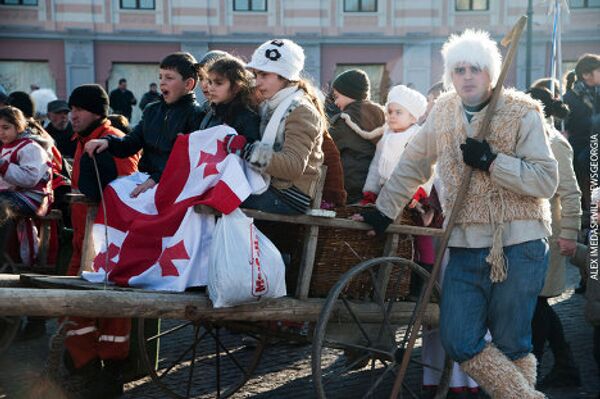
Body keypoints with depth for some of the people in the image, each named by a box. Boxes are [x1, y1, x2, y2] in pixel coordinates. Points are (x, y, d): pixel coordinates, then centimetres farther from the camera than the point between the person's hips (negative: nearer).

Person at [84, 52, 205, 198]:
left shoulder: (197, 116, -6)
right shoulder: (151, 110, 20)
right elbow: (130, 144, 15)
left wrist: (156, 179, -23)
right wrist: (107, 142, -5)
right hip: (146, 178, 7)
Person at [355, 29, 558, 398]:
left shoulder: (523, 112, -5)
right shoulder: (443, 112, 8)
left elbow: (547, 181, -12)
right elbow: (414, 164, 19)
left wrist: (491, 162, -19)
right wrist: (385, 210, 18)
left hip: (518, 247, -4)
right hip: (465, 247, 4)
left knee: (511, 346, 3)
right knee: (459, 343, 0)